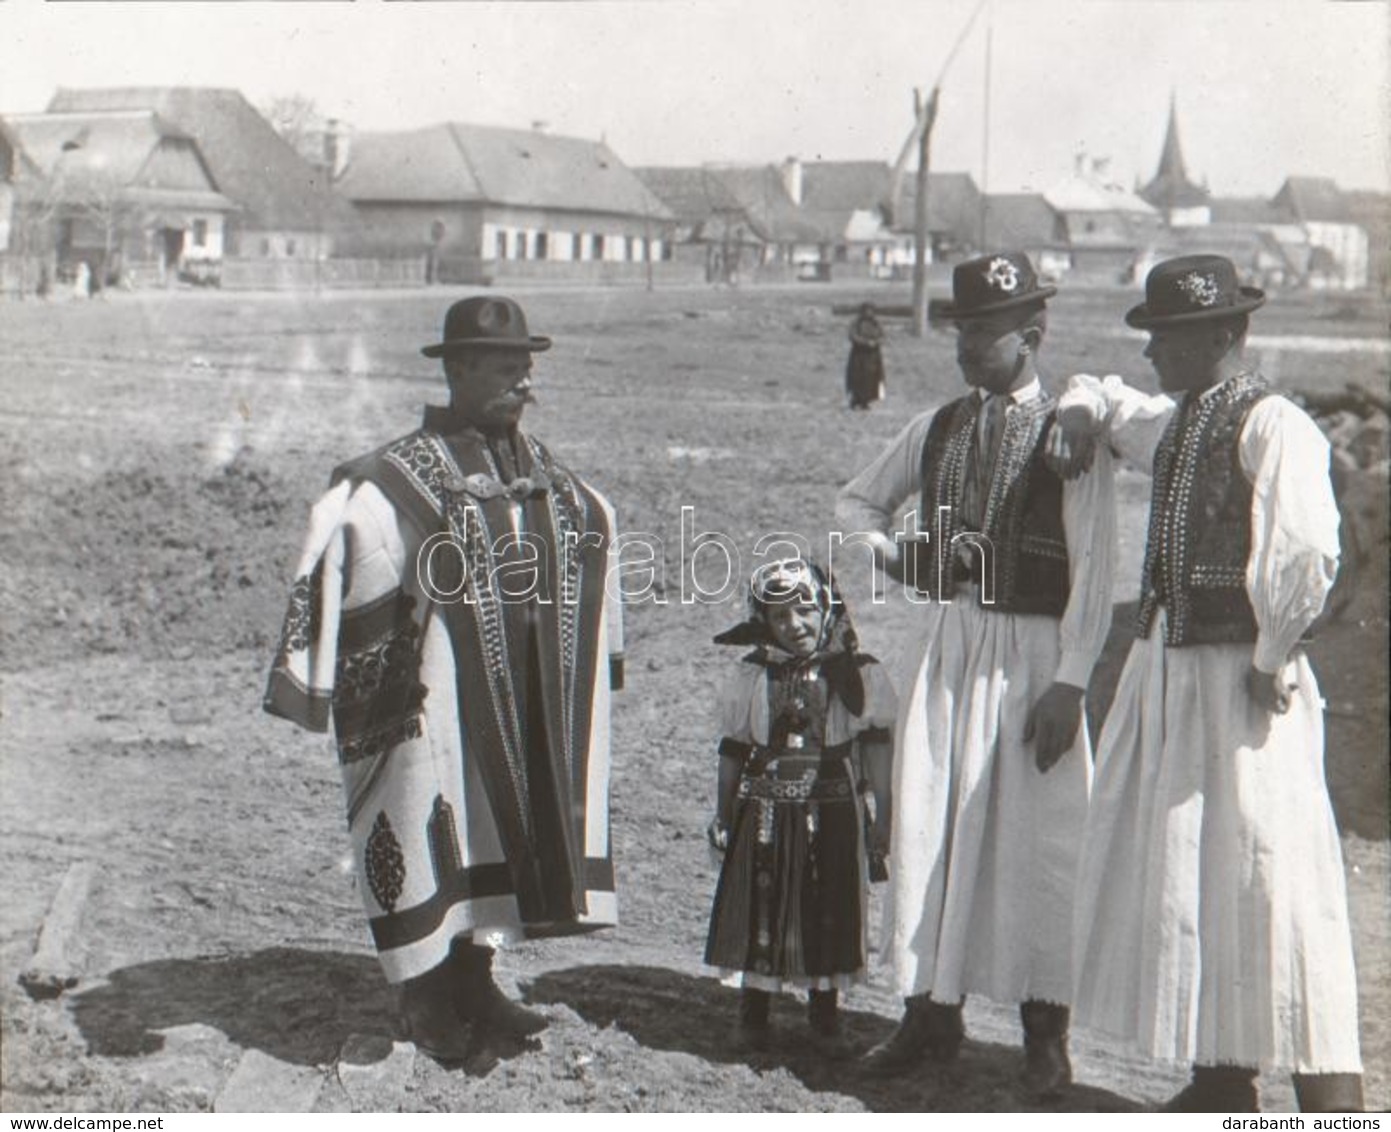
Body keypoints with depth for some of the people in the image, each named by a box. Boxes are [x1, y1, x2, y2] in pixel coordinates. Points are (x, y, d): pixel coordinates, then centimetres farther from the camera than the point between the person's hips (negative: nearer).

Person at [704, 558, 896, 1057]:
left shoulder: (858, 674, -2)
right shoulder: (751, 678, 2)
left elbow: (876, 748, 0)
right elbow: (733, 752, 8)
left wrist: (882, 814, -3)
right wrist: (724, 814, 9)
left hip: (831, 814, -1)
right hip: (765, 814, 1)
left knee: (829, 914, 6)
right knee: (760, 912, 7)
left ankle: (825, 1017, 21)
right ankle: (753, 1015, 22)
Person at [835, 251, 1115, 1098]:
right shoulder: (938, 429, 9)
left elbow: (1092, 569, -11)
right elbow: (856, 501, 22)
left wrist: (1070, 683, -15)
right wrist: (893, 552, 2)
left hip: (1031, 655, -5)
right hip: (947, 646, 5)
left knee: (1036, 838, 0)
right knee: (927, 826, 8)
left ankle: (1046, 1033, 15)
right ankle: (932, 1011, 22)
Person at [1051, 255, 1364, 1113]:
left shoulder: (1273, 428, -15)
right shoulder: (1173, 423, 13)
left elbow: (1310, 552, -27)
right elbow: (1105, 397, 34)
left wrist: (1271, 660, -18)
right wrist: (1082, 413, 11)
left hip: (1243, 678, -9)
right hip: (1167, 665, 9)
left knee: (1269, 876, -7)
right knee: (1180, 873, 14)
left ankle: (1330, 1091, 4)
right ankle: (1222, 1084, 27)